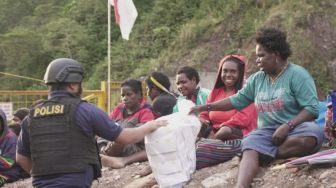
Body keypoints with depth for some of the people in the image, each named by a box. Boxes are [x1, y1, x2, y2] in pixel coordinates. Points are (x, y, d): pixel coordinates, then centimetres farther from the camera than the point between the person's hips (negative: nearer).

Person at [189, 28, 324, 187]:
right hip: (267, 131, 3)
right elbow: (237, 100, 21)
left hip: (295, 129, -3)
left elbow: (312, 108, -12)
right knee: (250, 147, -29)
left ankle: (266, 153, -27)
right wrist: (207, 107, 15)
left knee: (314, 133, -37)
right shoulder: (257, 79, 14)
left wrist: (287, 126, -23)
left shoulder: (297, 74, -4)